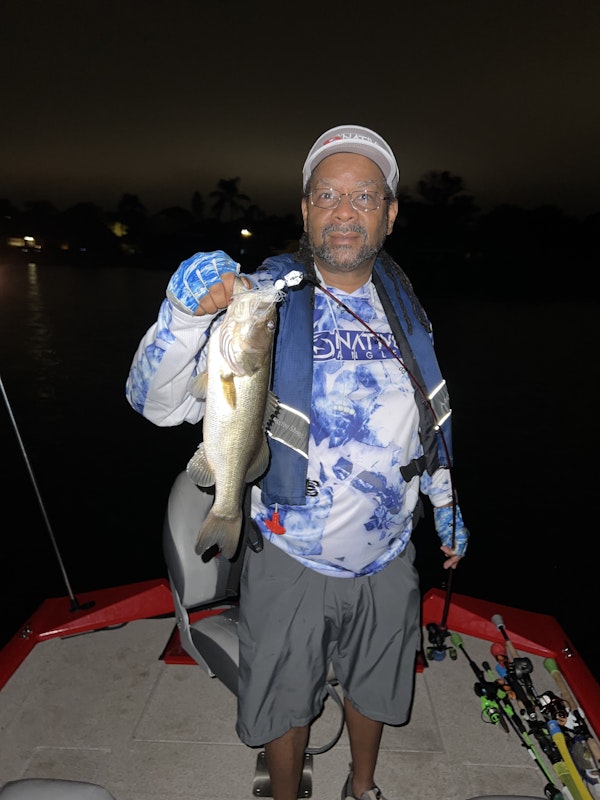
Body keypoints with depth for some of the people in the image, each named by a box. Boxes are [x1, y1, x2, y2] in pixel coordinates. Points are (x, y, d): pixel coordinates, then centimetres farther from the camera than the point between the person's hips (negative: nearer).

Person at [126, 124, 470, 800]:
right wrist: (184, 314, -44)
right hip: (292, 564, -3)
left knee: (373, 690, 27)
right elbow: (157, 402, -26)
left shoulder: (402, 302, -3)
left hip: (388, 563, 4)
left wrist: (446, 503, 16)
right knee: (284, 704, 20)